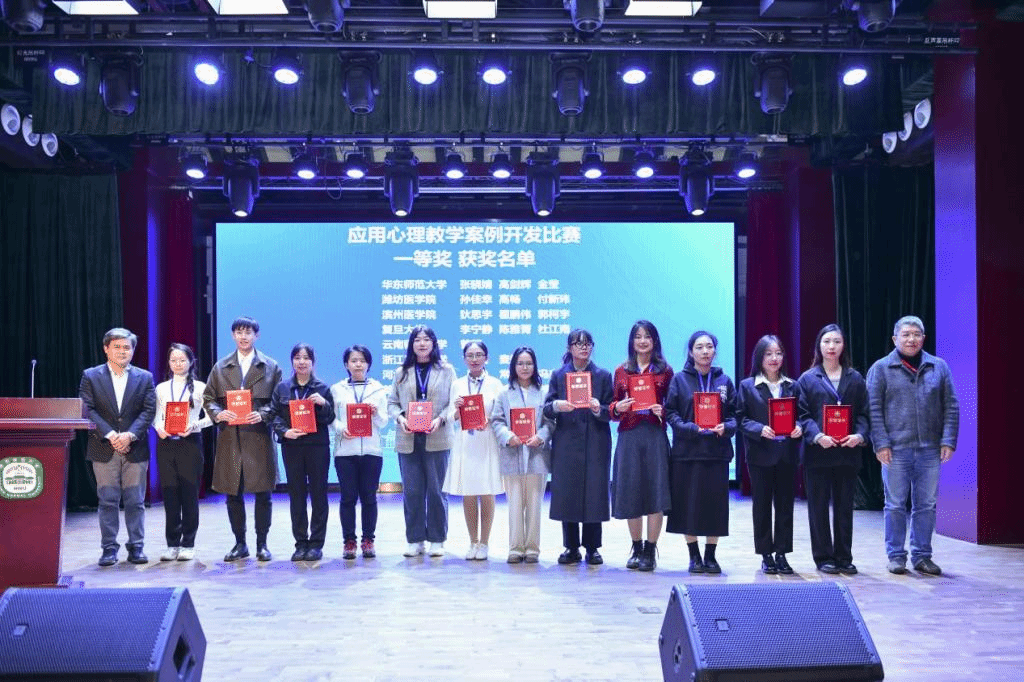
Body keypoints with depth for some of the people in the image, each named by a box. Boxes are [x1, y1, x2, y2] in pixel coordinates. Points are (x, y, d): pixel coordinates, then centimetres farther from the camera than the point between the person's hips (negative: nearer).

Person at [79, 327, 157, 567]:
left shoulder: (144, 378, 8)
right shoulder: (91, 376, 6)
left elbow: (148, 411, 1)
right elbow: (88, 410, -3)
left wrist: (130, 435, -14)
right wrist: (110, 435, -14)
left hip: (135, 448, 1)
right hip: (103, 449, -1)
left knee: (135, 501, 4)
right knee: (107, 500, 2)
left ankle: (136, 547, 12)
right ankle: (109, 548, 10)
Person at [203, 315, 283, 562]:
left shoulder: (270, 366, 6)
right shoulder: (221, 367, 12)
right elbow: (208, 398, 10)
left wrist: (263, 414, -15)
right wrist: (218, 413, -10)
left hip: (259, 437, -2)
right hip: (230, 438, 2)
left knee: (263, 494, 1)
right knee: (233, 494, 6)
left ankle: (262, 544, 12)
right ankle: (240, 543, 18)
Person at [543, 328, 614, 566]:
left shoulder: (603, 376, 9)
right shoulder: (558, 375, 10)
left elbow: (612, 411, 3)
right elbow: (546, 409, 2)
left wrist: (599, 409, -18)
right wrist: (557, 406, -20)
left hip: (595, 445, 0)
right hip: (566, 444, 1)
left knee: (594, 493, -2)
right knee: (566, 493, 0)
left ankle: (592, 547, 9)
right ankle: (571, 547, 11)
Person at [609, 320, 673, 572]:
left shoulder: (665, 371, 8)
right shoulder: (621, 371, 12)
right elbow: (613, 408, 13)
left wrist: (662, 411, -13)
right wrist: (617, 407, -9)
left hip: (655, 435, -1)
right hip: (629, 436, 2)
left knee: (656, 492, -5)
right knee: (630, 493, 4)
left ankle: (650, 551, 4)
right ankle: (636, 548, 17)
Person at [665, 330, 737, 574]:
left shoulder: (724, 380, 11)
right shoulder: (680, 380, 3)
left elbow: (734, 414, 8)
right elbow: (671, 413, -3)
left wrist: (725, 427, -13)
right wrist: (692, 428, -17)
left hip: (717, 451, 2)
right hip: (687, 451, -2)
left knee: (715, 504, 2)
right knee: (689, 504, 1)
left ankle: (710, 556, 15)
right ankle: (694, 556, 14)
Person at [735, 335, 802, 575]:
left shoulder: (792, 386, 10)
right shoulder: (747, 386, 1)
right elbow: (741, 419, -3)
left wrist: (799, 428, -10)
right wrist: (760, 429, -19)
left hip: (787, 454, 2)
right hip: (761, 454, -2)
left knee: (785, 504, 5)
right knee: (762, 505, 4)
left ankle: (782, 553, 14)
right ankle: (766, 555, 13)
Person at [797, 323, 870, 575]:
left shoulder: (855, 379, 11)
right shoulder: (807, 379, 4)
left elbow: (863, 413, 6)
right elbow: (802, 414, -2)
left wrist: (860, 435, -12)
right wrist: (817, 436, -18)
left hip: (847, 451, 2)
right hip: (818, 451, -2)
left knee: (845, 507, 8)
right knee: (818, 507, 3)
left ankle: (844, 558, 16)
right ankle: (823, 558, 12)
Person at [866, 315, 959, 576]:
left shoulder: (939, 367, 9)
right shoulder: (881, 368, 2)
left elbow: (951, 407, 8)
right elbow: (874, 409, -2)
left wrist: (948, 441, -1)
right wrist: (881, 443, -10)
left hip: (930, 448, 2)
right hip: (896, 448, -2)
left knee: (926, 505, 8)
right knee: (896, 505, 4)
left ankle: (922, 555, 19)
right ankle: (896, 556, 14)